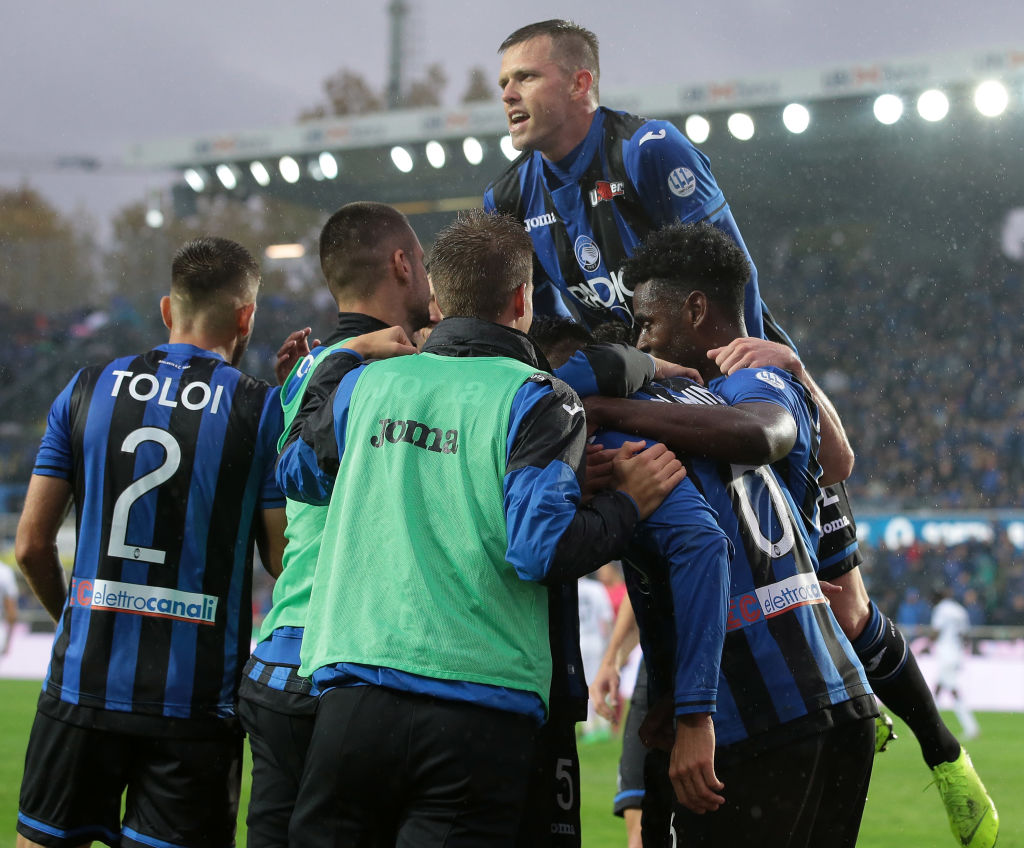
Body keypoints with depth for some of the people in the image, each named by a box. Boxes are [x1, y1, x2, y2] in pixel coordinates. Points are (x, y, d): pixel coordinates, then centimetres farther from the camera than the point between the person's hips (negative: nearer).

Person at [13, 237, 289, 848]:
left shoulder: (86, 390, 5)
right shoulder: (263, 410, -4)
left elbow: (32, 545, 6)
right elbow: (286, 561, -6)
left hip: (84, 681, 2)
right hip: (195, 703, -2)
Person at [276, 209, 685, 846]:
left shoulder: (367, 383, 11)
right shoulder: (536, 401, -2)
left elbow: (294, 472, 30)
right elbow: (541, 549, -13)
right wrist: (628, 502, 2)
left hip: (355, 692, 3)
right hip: (482, 710, -3)